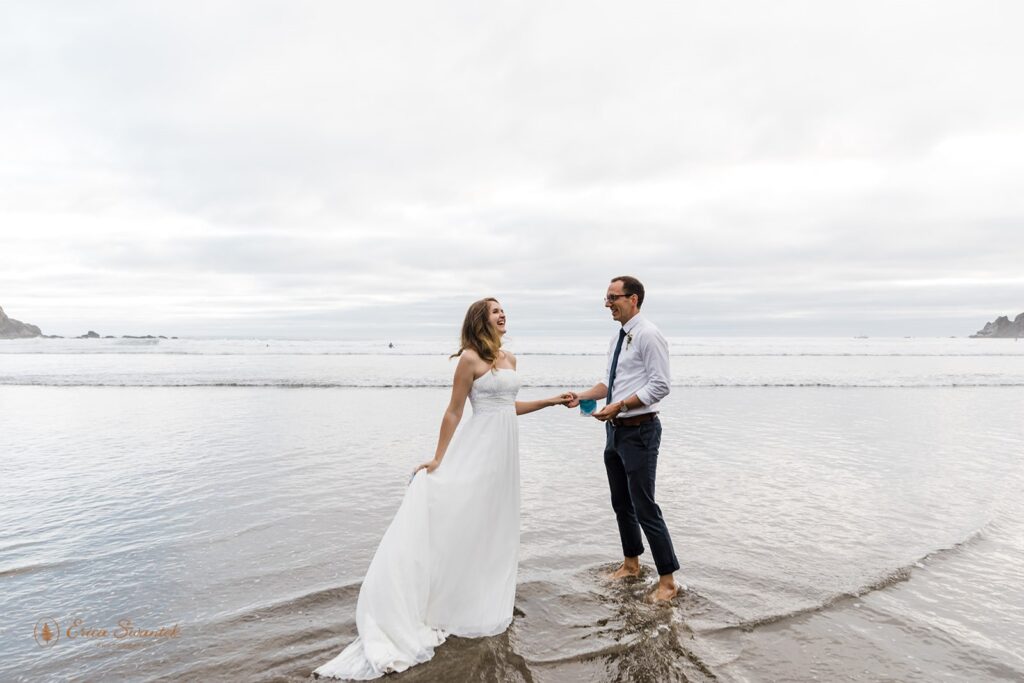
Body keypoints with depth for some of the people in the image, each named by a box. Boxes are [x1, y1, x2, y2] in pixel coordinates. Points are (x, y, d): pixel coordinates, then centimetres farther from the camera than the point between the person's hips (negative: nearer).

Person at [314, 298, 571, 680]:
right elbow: (453, 412, -9)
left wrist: (552, 401, 21)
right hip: (478, 448, -8)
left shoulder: (509, 359, 13)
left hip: (504, 449, 8)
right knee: (458, 517, -7)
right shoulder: (470, 358, -9)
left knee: (492, 523, 13)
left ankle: (481, 602, 26)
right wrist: (438, 460, -8)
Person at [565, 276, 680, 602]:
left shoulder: (648, 335, -16)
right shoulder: (617, 338, 12)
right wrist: (583, 396, 3)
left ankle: (668, 580, 12)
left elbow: (659, 386, -20)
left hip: (639, 430, -9)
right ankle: (631, 563, 38)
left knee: (645, 507, -4)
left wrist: (620, 405, -23)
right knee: (621, 502, 19)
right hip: (615, 429, 9)